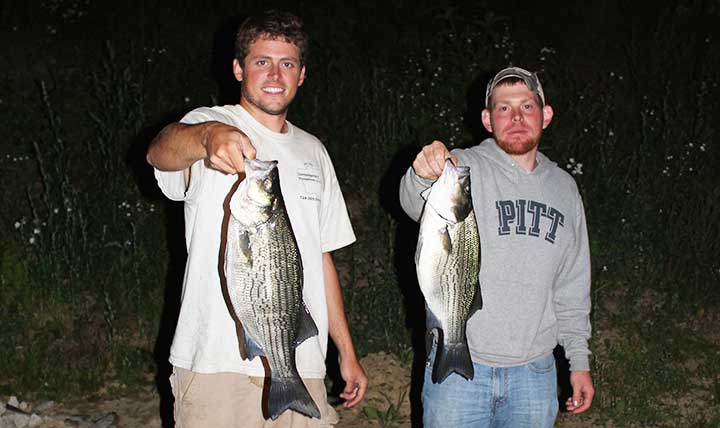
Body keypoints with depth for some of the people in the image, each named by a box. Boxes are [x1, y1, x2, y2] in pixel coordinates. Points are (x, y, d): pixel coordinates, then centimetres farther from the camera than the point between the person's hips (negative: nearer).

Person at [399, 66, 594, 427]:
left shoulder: (563, 188, 10)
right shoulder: (463, 168, -5)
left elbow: (573, 286, 16)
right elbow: (419, 206, -29)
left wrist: (579, 359, 13)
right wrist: (424, 175, -51)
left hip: (535, 371, 4)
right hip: (459, 369, -4)